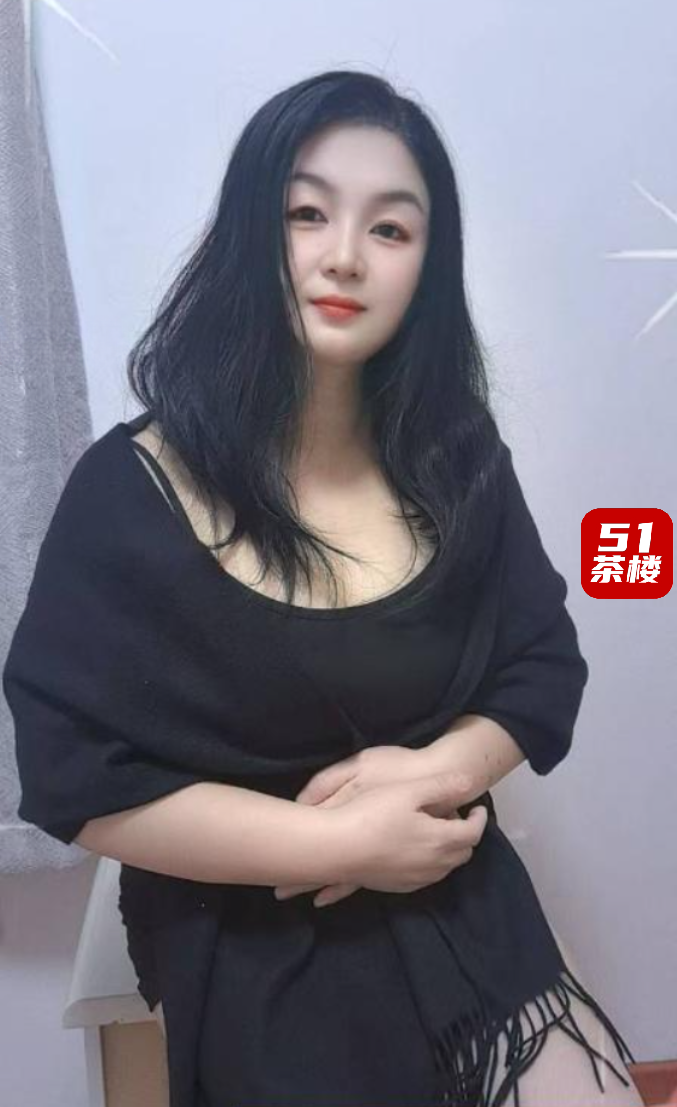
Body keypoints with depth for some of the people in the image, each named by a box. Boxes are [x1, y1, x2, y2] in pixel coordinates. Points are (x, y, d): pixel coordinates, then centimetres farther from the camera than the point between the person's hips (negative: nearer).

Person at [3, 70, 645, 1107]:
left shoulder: (458, 460, -4)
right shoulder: (132, 489, -16)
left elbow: (545, 669, 3)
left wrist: (439, 767, -18)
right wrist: (344, 844, -20)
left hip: (461, 906, 4)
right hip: (249, 950, -2)